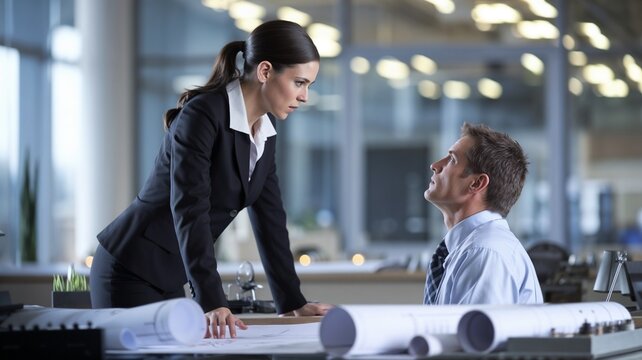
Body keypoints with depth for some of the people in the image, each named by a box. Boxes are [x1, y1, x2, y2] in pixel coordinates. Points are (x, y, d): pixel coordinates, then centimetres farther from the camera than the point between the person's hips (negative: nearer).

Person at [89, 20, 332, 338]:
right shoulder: (202, 116, -20)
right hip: (130, 272, -8)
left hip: (170, 281, 8)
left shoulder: (266, 135, 6)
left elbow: (269, 219, 12)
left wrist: (293, 303, 11)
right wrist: (213, 303, -36)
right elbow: (189, 210, -29)